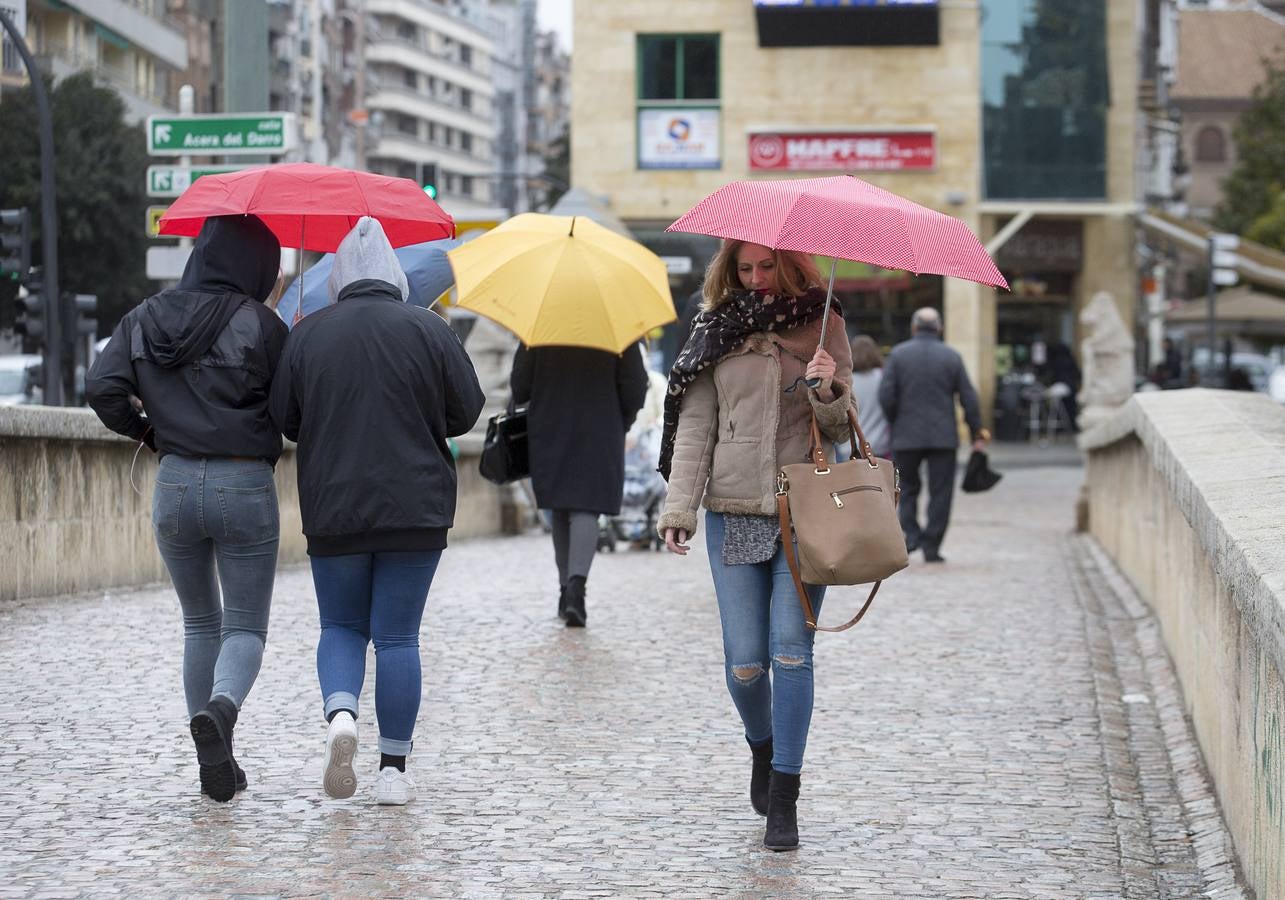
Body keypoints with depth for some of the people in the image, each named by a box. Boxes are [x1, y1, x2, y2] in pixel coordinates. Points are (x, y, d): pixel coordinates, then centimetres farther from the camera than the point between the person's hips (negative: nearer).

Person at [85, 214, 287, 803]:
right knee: (245, 627, 3)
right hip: (246, 486, -4)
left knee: (200, 623, 18)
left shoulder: (145, 320, 4)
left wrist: (148, 432, 12)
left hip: (175, 484, 4)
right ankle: (221, 708, -28)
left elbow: (102, 388, -5)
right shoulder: (260, 324, -8)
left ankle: (216, 760, 14)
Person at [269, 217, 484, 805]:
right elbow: (466, 411, 2)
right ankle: (393, 769, 7)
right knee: (397, 636, 5)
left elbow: (284, 419, 4)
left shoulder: (308, 334, -1)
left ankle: (339, 713, -11)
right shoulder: (429, 331, -4)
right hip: (414, 510, -1)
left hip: (332, 508, 1)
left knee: (341, 626, 16)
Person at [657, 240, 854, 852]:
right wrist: (679, 508, -2)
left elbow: (841, 430, 6)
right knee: (744, 660, -1)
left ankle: (783, 799, -2)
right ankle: (763, 748, 31)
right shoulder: (717, 330, 7)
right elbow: (695, 425, 7)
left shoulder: (823, 328, 6)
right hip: (734, 510, 1)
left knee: (791, 652, -8)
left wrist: (828, 393, -16)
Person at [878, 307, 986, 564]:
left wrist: (894, 425, 6)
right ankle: (932, 547, 2)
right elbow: (969, 398, 1)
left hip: (906, 436, 0)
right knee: (940, 492, 5)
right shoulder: (951, 357, 2)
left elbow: (886, 395, -8)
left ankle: (911, 533, -5)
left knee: (907, 488, 14)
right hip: (943, 437, 0)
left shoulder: (898, 354, -1)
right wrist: (976, 434, 8)